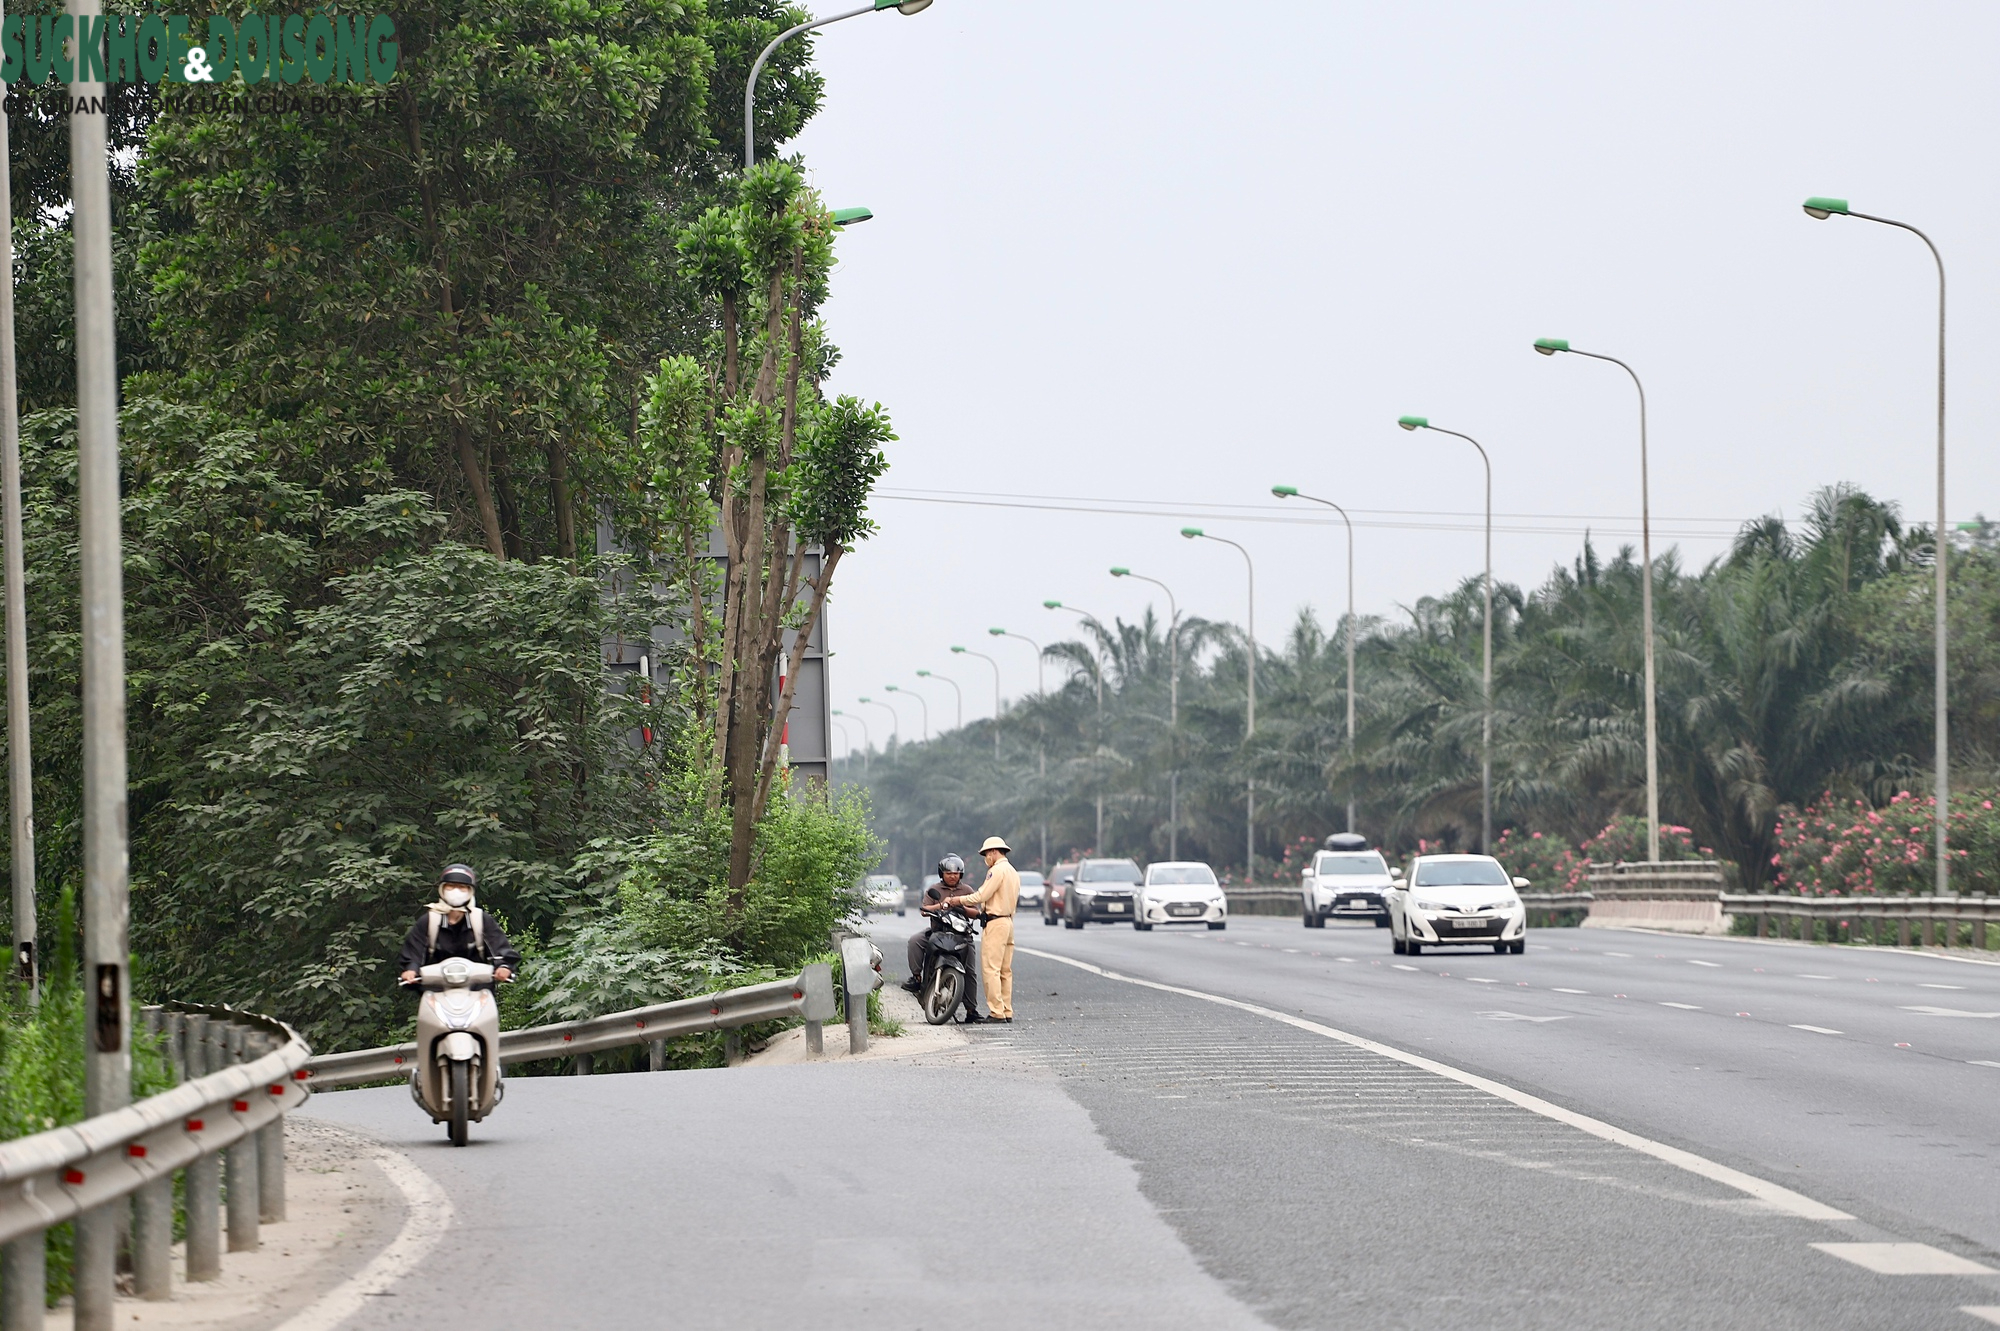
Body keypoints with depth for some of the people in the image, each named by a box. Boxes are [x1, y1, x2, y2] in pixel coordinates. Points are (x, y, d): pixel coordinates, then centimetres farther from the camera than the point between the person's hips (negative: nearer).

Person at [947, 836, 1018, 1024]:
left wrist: (957, 900, -4)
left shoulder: (997, 870, -11)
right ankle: (1007, 1013, 8)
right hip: (1009, 921, 10)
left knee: (991, 969, -10)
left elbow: (981, 896, -14)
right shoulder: (1013, 872, 18)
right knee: (1005, 971, 10)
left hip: (995, 922, -10)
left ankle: (996, 1012, -14)